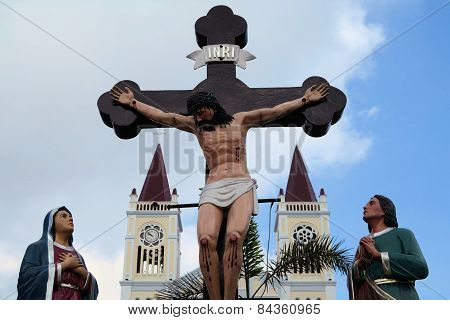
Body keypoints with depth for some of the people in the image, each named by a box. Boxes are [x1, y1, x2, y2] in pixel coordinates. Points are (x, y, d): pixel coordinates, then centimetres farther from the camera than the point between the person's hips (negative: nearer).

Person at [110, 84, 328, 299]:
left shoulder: (240, 120, 22)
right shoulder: (196, 126, 25)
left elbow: (276, 111, 22)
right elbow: (162, 117, 25)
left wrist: (306, 99, 21)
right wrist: (133, 103, 24)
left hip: (241, 185, -1)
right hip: (213, 188, 1)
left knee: (234, 237, -30)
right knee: (206, 239, -28)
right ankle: (215, 304, -24)